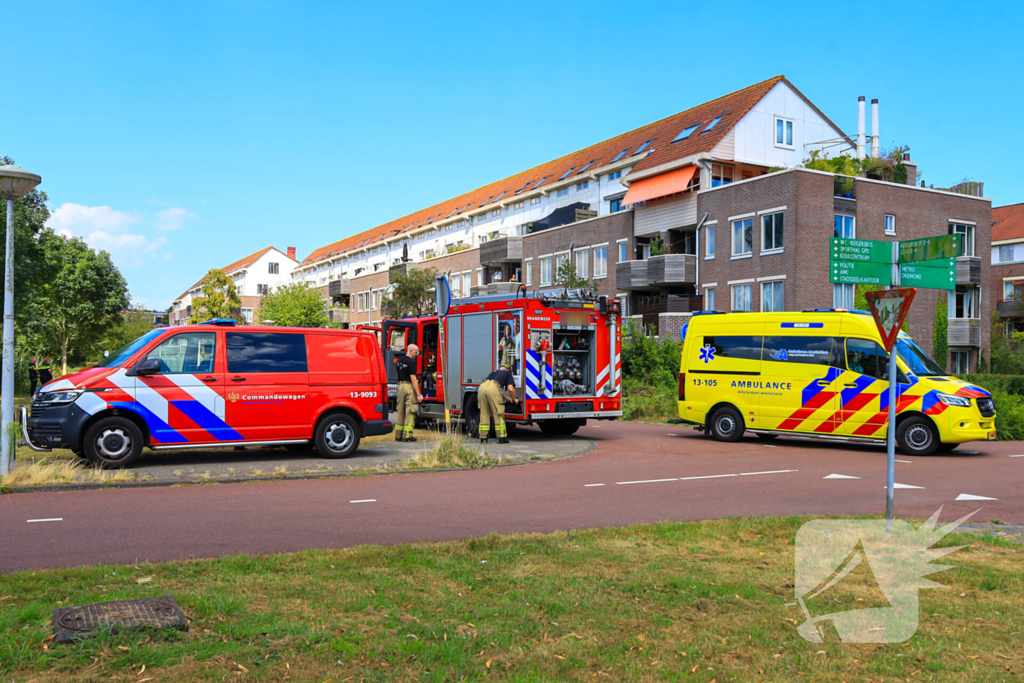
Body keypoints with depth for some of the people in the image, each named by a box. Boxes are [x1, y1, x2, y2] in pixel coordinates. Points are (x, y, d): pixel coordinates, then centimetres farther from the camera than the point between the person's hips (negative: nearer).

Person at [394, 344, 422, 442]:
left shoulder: (399, 360, 11)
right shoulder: (411, 362, -13)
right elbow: (413, 379, -17)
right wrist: (418, 394, -16)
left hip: (400, 385, 8)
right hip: (409, 386, -8)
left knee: (400, 412, 13)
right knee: (410, 412, -2)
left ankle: (398, 435, 15)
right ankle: (407, 435, -2)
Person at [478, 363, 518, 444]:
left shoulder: (494, 372, 40)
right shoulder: (508, 373, 24)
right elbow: (511, 389, 10)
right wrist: (514, 399, 27)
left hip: (482, 387, 5)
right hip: (493, 388, -5)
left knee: (484, 414, 14)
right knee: (498, 414, 5)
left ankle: (483, 438, 15)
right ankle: (502, 437, 9)